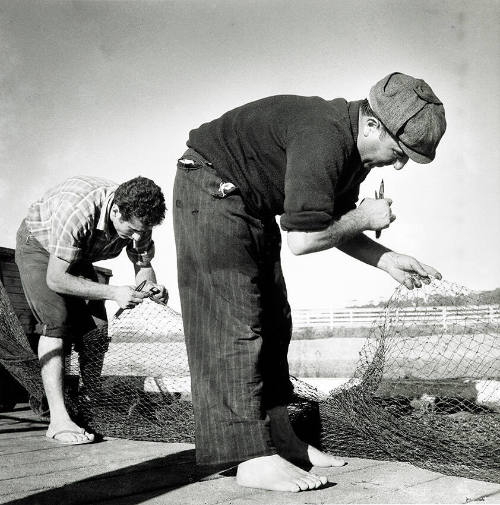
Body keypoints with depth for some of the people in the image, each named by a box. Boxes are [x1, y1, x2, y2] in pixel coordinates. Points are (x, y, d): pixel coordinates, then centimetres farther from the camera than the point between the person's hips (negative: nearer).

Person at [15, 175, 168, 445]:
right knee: (56, 320, -23)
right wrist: (113, 293, -43)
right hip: (38, 245, -6)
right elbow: (55, 278, -37)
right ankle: (58, 419, -23)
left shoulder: (138, 217, -24)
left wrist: (151, 286, -34)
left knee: (95, 326, -2)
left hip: (79, 256, 6)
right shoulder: (76, 212, -43)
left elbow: (143, 266, -10)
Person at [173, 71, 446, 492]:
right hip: (211, 188, -10)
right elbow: (302, 240, -32)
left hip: (251, 206, 10)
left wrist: (386, 259, -4)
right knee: (234, 323, -14)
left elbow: (334, 228, 8)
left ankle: (278, 437, 15)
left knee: (272, 321, 8)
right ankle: (254, 460, -13)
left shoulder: (355, 149, 0)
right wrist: (363, 217, -17)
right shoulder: (324, 138, -30)